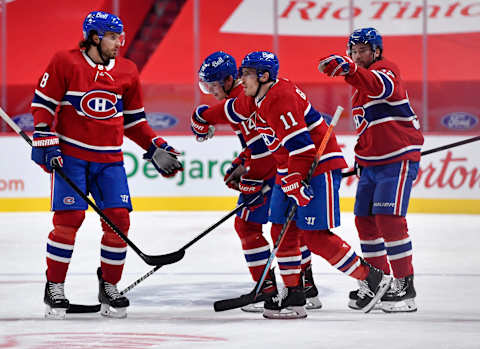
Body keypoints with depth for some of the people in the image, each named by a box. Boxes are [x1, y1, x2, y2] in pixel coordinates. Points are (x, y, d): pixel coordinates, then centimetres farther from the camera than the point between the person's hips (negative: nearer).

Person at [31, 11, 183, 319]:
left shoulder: (127, 71, 9)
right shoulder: (65, 63, -5)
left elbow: (134, 118, 18)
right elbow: (43, 103, -2)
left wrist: (155, 147, 9)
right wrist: (46, 142, -10)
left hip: (110, 159, 4)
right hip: (71, 154, -4)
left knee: (118, 219, -4)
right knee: (68, 218, -11)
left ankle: (109, 288, 12)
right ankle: (54, 288, 2)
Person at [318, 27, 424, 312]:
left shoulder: (385, 69, -10)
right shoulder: (361, 83, 19)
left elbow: (382, 87, -37)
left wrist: (348, 68, -51)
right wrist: (361, 153, 22)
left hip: (399, 159, -9)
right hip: (371, 163, 9)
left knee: (389, 218, -16)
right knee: (365, 220, 8)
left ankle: (405, 286, -12)